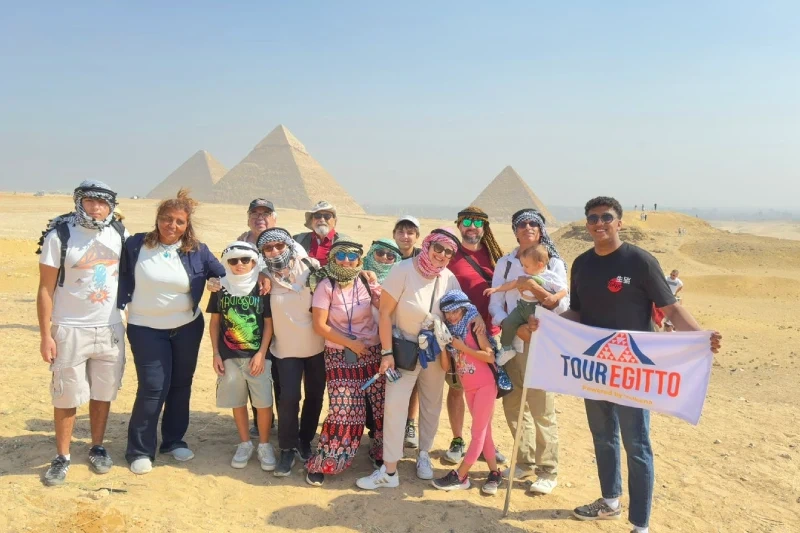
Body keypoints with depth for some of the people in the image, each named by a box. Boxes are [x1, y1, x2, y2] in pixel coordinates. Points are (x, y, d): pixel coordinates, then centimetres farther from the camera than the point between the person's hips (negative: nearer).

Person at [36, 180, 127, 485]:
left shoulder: (120, 235, 1)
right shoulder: (59, 236, -9)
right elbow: (46, 289, -7)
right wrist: (46, 335, -9)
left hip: (110, 329, 3)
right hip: (70, 331, -3)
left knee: (103, 393, 12)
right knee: (66, 398, 6)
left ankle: (97, 448, 29)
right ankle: (62, 458, 21)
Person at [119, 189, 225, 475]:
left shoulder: (198, 251, -3)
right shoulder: (136, 245, -6)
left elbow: (225, 275, 3)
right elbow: (122, 279, 0)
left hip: (188, 327, 3)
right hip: (146, 329, -2)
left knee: (181, 385, 12)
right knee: (153, 388, -5)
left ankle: (174, 440, 30)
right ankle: (140, 450, 12)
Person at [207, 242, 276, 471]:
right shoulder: (220, 289, 3)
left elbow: (269, 323, -2)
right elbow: (214, 323, 9)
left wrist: (261, 353, -8)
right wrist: (216, 353, 4)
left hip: (257, 355, -2)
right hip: (229, 356, 2)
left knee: (263, 402, -2)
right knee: (237, 402, 11)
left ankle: (264, 445, 16)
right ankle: (245, 443, 27)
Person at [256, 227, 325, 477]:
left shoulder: (310, 267, -8)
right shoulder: (263, 276, -8)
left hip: (317, 345, 1)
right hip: (287, 348, -1)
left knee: (315, 395, 12)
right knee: (289, 398, -8)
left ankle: (305, 441, 33)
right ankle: (288, 449, 12)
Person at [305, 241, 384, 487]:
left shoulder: (366, 283, 0)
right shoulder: (326, 286, -8)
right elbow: (320, 326, -11)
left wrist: (376, 285, -13)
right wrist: (351, 343, -12)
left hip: (372, 353, 4)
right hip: (340, 357, -3)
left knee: (382, 406, 3)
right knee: (343, 411, -9)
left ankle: (380, 453, 27)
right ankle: (321, 464, 8)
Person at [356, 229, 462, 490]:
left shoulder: (450, 279, -7)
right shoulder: (404, 271, -19)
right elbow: (385, 312, -17)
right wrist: (387, 352, -18)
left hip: (435, 351, 4)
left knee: (432, 404, 13)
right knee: (394, 404, -7)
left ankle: (424, 456, 33)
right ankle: (389, 471, 2)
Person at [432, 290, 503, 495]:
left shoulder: (474, 328, -11)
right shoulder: (450, 332, 5)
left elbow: (490, 357, -20)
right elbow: (446, 367, 1)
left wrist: (463, 347, -19)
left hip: (485, 385, -7)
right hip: (468, 388, 7)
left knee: (478, 431, -1)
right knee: (484, 431, 12)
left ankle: (460, 476, 3)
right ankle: (494, 473, 21)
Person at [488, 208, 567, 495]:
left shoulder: (554, 263, 1)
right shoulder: (505, 263, 8)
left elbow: (564, 305, -8)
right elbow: (495, 304, 1)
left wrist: (534, 287, -21)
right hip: (511, 343, 4)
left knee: (542, 409, -2)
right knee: (513, 405, 10)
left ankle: (548, 470, 12)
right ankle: (525, 461, 27)